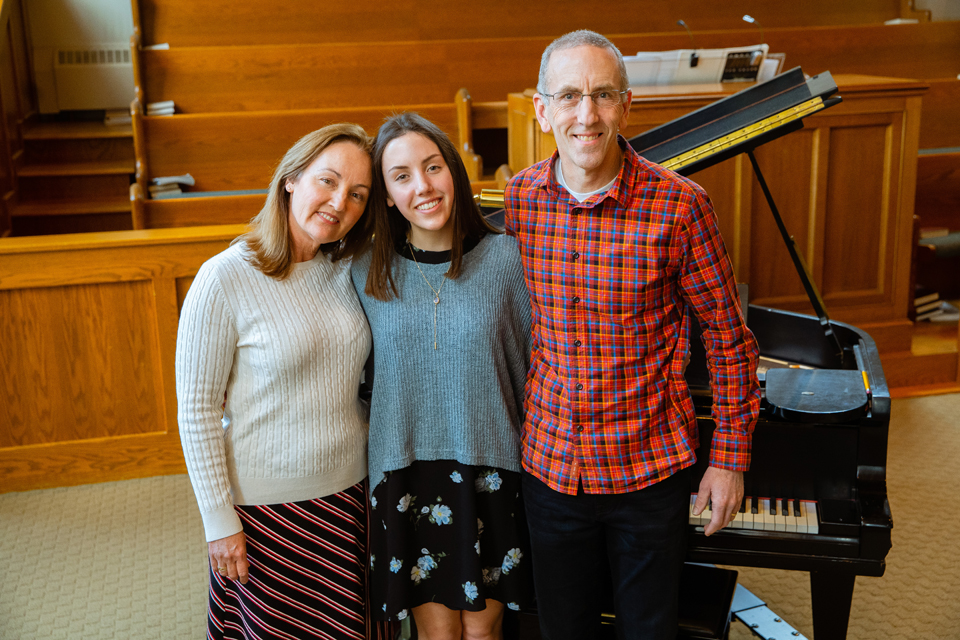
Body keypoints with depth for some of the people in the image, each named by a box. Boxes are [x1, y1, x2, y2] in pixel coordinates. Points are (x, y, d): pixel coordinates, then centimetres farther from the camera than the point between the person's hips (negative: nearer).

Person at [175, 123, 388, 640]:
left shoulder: (350, 270, 0)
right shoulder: (226, 278, -14)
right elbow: (197, 411, -11)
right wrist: (219, 522, -10)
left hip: (351, 494, 5)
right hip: (268, 505, -4)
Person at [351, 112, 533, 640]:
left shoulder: (505, 258, -7)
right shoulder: (367, 273, -2)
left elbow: (534, 367, 0)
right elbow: (361, 379, 9)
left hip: (489, 472, -1)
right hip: (407, 477, 1)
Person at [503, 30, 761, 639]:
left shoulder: (678, 204, -15)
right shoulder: (516, 199, -5)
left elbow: (728, 336, -6)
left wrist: (731, 457, -5)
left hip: (651, 467, -2)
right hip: (550, 464, 3)